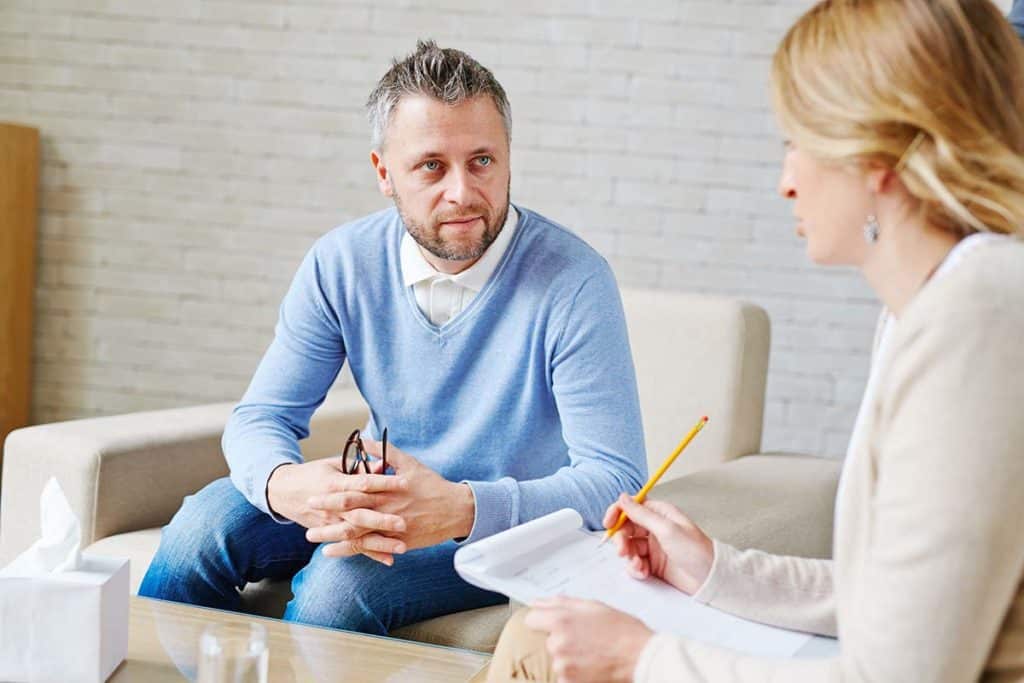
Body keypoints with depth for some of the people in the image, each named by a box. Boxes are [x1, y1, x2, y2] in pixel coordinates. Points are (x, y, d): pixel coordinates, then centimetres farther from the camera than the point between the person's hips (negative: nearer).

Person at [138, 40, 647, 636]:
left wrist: (460, 509, -40)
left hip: (509, 519, -4)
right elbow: (260, 416, -3)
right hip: (381, 500, 4)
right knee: (205, 526, -18)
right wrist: (284, 485, -30)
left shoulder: (572, 282, -22)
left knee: (339, 581, -30)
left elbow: (616, 480, -24)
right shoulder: (342, 263, -7)